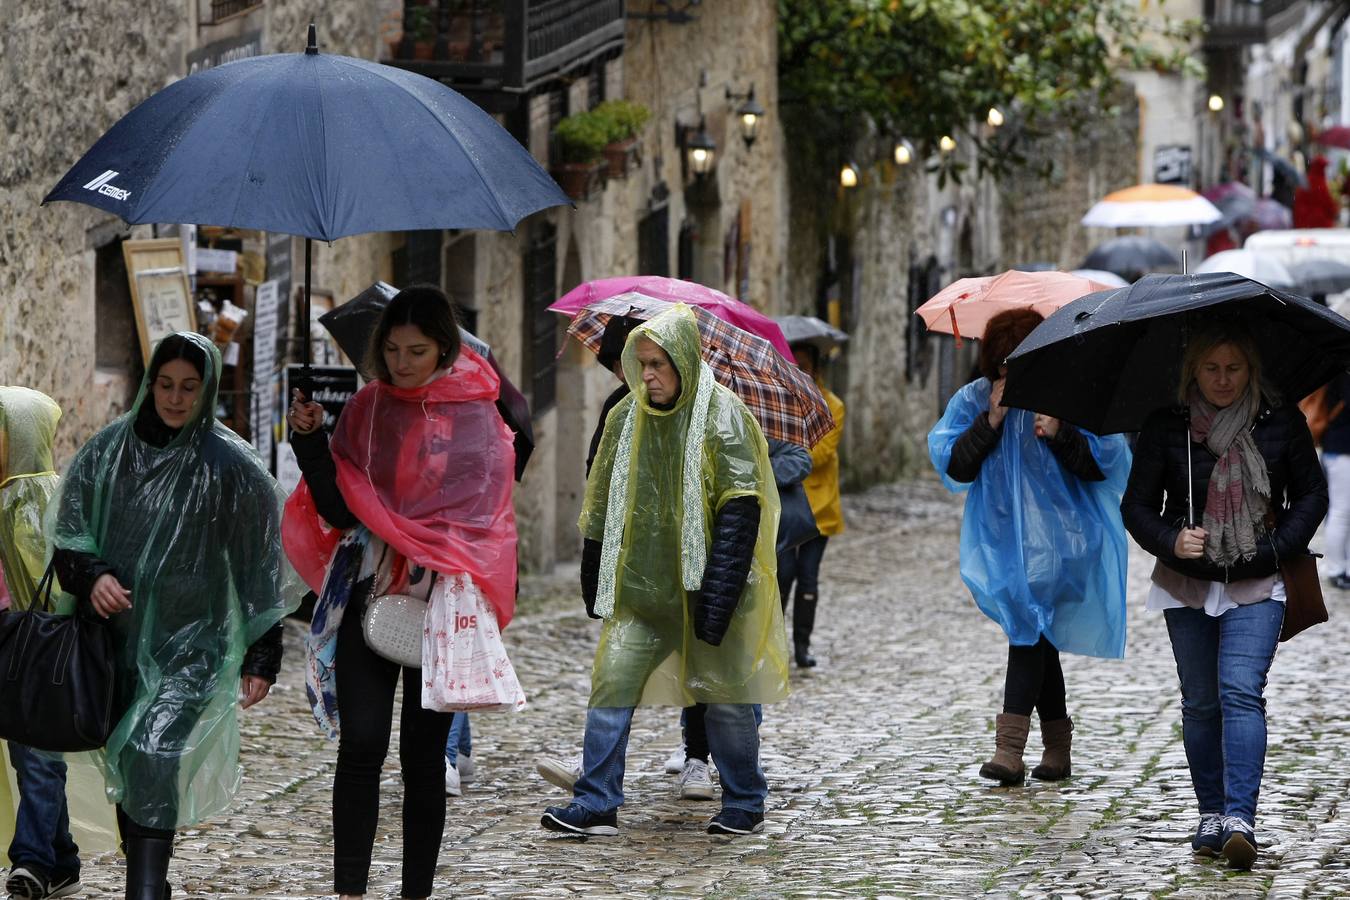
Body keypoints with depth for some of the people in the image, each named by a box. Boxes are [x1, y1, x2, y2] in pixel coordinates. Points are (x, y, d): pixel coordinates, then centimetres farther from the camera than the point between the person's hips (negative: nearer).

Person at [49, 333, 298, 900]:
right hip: (118, 637, 4)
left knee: (154, 757, -20)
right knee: (124, 766, 10)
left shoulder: (231, 466, -5)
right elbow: (67, 535, 9)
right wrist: (92, 575, -13)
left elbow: (260, 569, -2)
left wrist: (260, 658, -3)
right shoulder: (108, 451, 4)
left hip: (191, 645, -4)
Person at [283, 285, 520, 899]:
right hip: (368, 594, 1)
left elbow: (478, 519, -1)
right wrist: (310, 442, -11)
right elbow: (338, 510, 2)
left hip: (438, 601, -1)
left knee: (424, 754, 3)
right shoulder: (368, 407, 6)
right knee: (361, 744, -9)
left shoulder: (474, 416, -1)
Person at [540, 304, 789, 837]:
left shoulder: (722, 415, -10)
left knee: (724, 697, 5)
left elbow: (740, 511, -15)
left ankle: (745, 805, 20)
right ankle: (595, 805, -1)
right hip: (642, 587, 4)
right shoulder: (627, 417, 5)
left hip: (704, 588, -4)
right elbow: (603, 503, 13)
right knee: (610, 684, -5)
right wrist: (594, 585, 11)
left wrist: (716, 594, -22)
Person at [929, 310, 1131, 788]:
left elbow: (1104, 463, -4)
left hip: (1054, 537, -4)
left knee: (1028, 624, -17)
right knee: (1037, 638, 10)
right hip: (1002, 540, 4)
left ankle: (1009, 748, -23)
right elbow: (954, 466, -1)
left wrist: (1060, 434, -19)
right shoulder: (973, 400, 6)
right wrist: (991, 421, -11)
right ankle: (1058, 751, 18)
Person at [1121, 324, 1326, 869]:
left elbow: (1312, 494, 9)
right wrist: (1171, 542, -16)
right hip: (1187, 585, 2)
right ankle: (1212, 814, 18)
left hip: (1257, 585, -2)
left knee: (1241, 692, -16)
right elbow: (1136, 506, 3)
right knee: (1200, 703, 7)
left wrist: (1278, 549, -5)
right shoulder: (1165, 429, -1)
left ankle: (1240, 819, -21)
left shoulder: (1282, 423, 0)